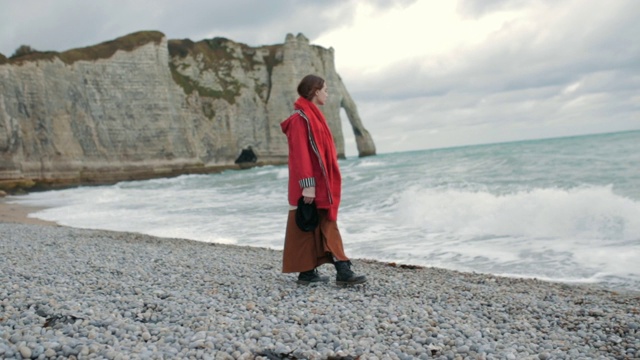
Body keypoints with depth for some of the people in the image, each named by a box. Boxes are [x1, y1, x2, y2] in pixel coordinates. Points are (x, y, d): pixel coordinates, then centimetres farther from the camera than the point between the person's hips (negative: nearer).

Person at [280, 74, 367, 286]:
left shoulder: (312, 116, 17)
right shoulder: (301, 118, -13)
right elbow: (300, 153, -19)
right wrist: (307, 185, -24)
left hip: (321, 183, 9)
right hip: (311, 185, -9)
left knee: (328, 227, 7)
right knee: (306, 227, 1)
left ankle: (342, 271, 9)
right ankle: (306, 272, 10)